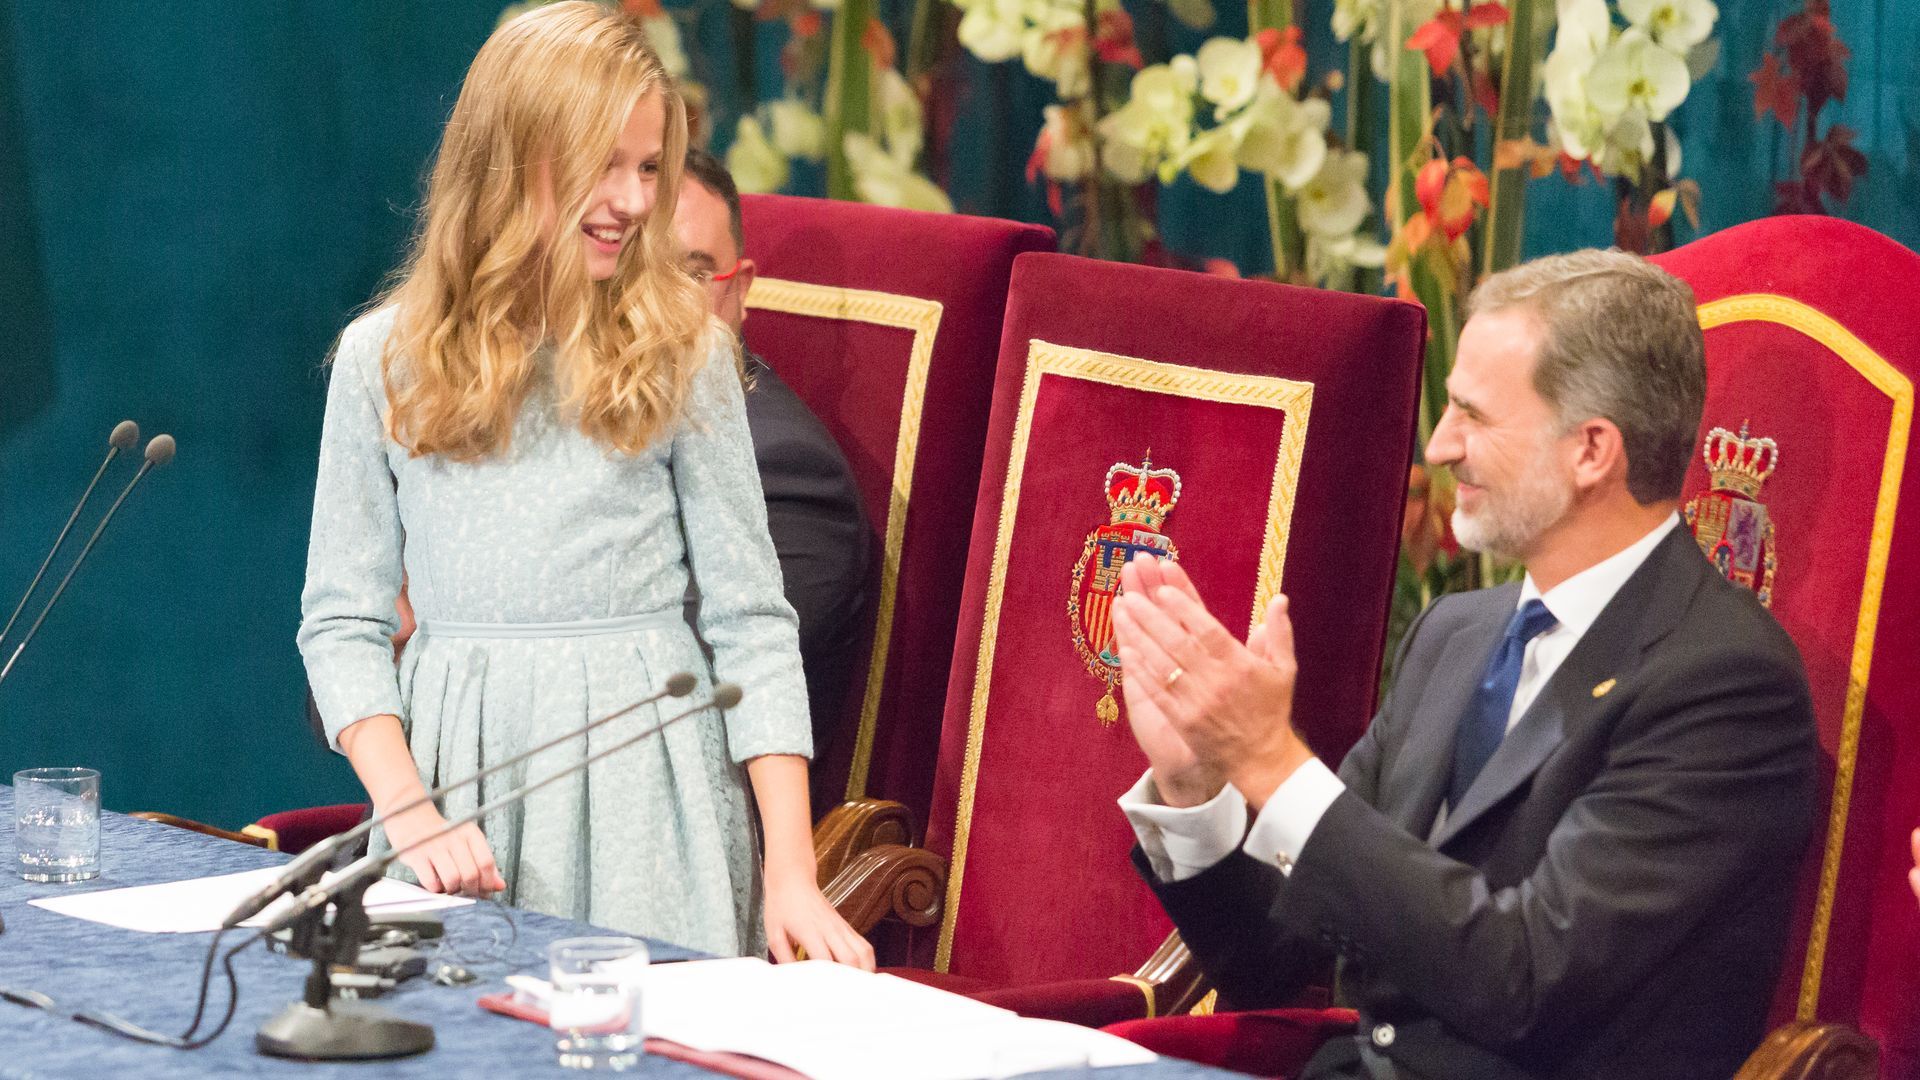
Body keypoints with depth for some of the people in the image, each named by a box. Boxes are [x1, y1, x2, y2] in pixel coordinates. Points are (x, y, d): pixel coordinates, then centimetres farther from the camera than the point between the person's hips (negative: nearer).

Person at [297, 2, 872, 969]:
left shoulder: (679, 351, 2)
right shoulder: (383, 360, 4)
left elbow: (750, 619, 0)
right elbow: (342, 618, 5)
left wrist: (790, 870, -8)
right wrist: (405, 805, -11)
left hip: (645, 769, -1)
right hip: (460, 774, 1)